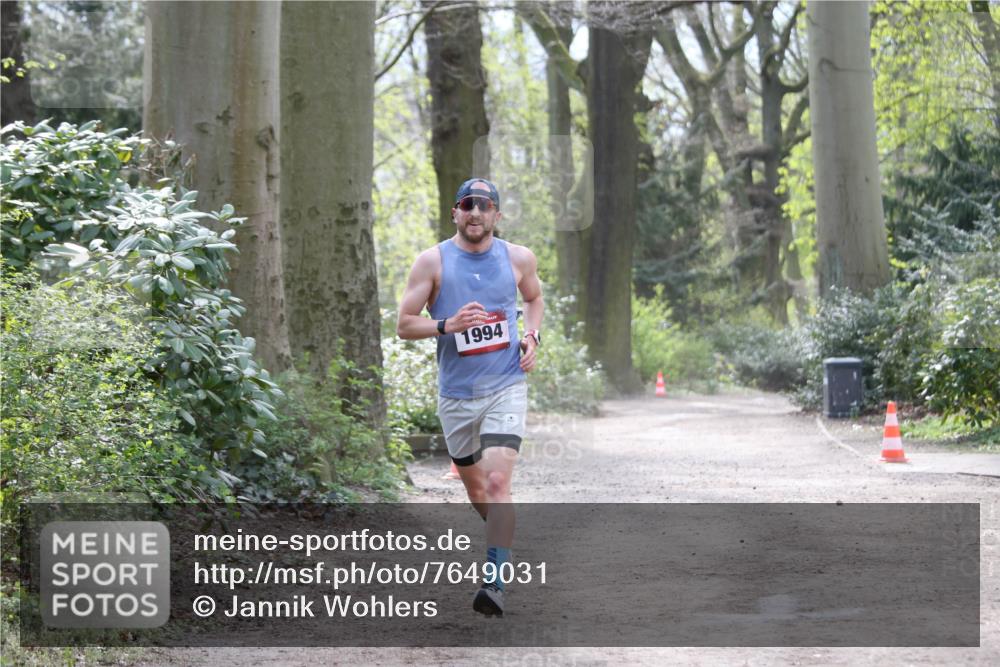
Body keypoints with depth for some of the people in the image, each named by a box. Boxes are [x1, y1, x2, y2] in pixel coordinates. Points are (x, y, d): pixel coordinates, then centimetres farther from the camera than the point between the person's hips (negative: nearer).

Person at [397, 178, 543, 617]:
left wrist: (532, 335, 4)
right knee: (475, 487, 16)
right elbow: (404, 325, -3)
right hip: (456, 394, 1)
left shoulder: (518, 259, 2)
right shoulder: (433, 261, -3)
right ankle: (505, 539, 45)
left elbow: (534, 298, 23)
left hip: (505, 388, -1)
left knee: (497, 482, -19)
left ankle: (495, 583, -21)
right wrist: (447, 325, -20)